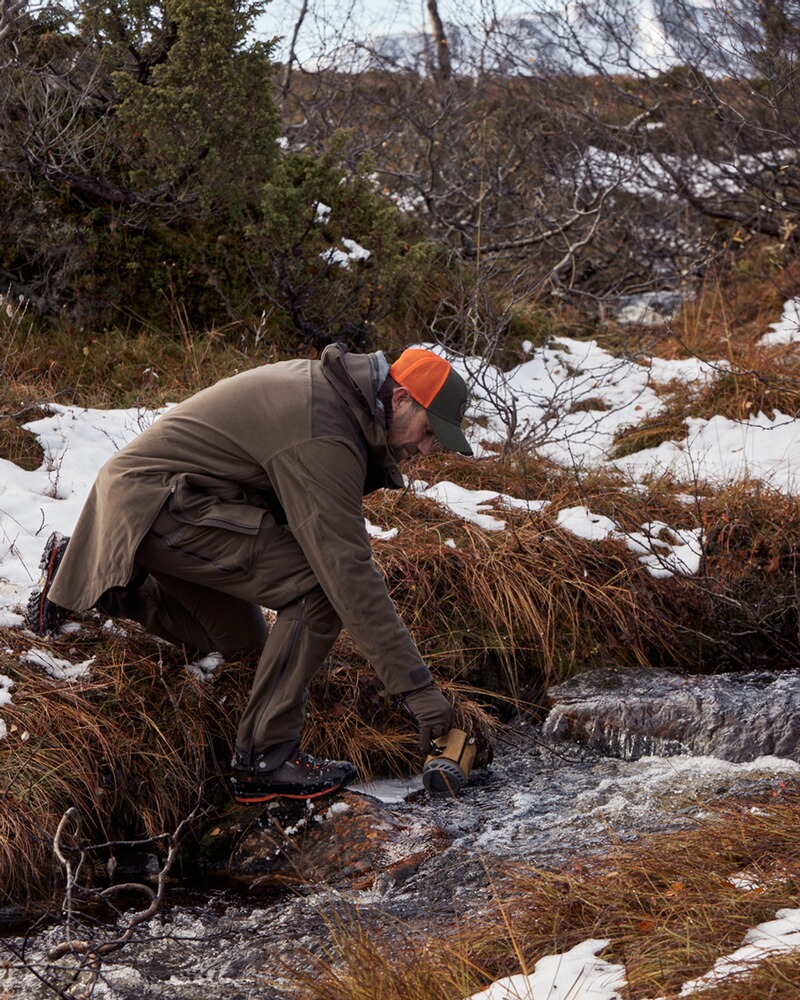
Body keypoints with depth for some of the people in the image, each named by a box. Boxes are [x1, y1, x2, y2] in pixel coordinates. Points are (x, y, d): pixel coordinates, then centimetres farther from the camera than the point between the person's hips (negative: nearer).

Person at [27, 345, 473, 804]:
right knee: (322, 585, -22)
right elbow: (347, 569, -29)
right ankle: (266, 761, -16)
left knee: (241, 642, 23)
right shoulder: (323, 438, -25)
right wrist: (417, 685, -29)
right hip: (151, 504, -11)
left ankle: (93, 575, 29)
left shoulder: (328, 385, 5)